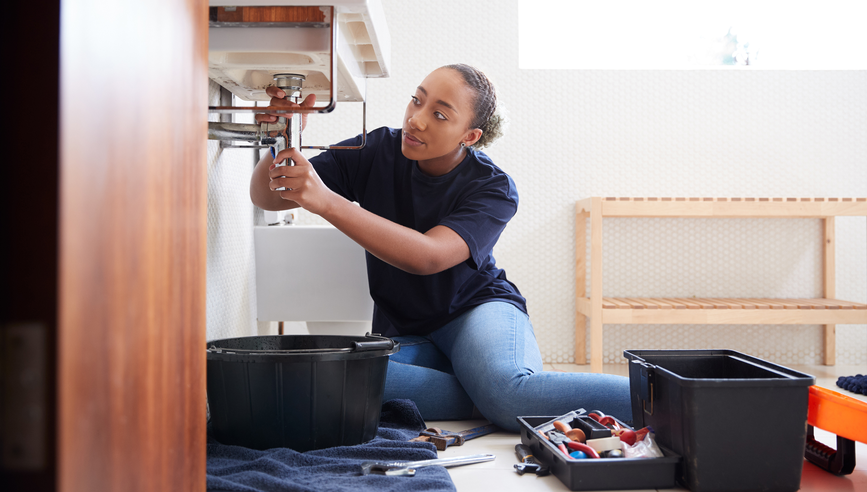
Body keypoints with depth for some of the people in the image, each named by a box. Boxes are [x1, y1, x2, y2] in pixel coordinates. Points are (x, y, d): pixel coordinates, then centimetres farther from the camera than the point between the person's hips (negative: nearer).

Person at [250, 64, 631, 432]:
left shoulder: (493, 189, -15)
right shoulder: (378, 152, -7)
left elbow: (427, 257, -34)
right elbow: (266, 197, -7)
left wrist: (326, 201, -44)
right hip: (402, 333, 4)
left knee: (509, 388, -39)